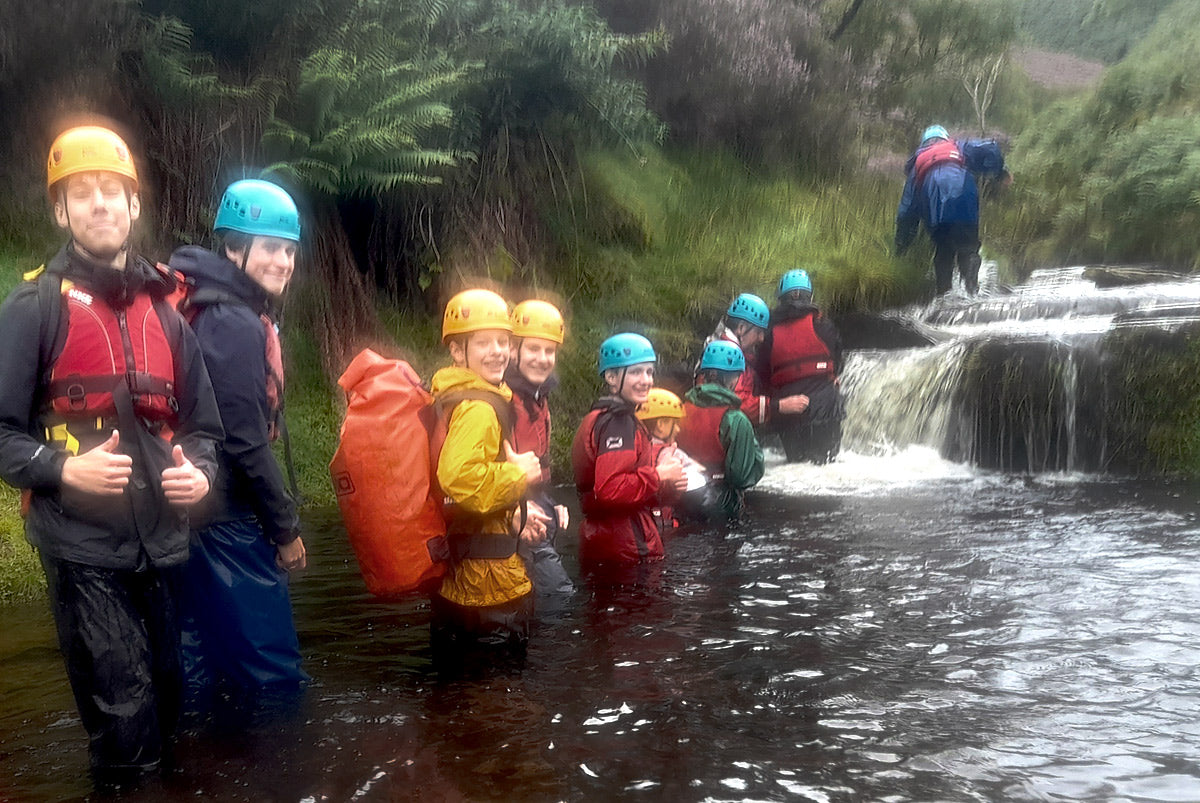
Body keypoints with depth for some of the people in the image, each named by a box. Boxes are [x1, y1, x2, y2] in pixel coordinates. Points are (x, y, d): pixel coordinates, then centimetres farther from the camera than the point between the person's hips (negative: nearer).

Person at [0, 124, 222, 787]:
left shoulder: (162, 311, 13)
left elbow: (202, 424, 16)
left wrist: (198, 472, -4)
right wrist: (63, 467, -21)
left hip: (161, 544, 5)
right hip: (82, 546, -5)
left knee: (164, 702, 15)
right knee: (126, 722, -7)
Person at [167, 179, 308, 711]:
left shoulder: (217, 312, 13)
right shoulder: (238, 325, -17)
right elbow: (245, 442, -20)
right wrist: (286, 527, -12)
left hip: (201, 508, 10)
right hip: (229, 518, -10)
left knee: (205, 657, 18)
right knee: (272, 669, -2)